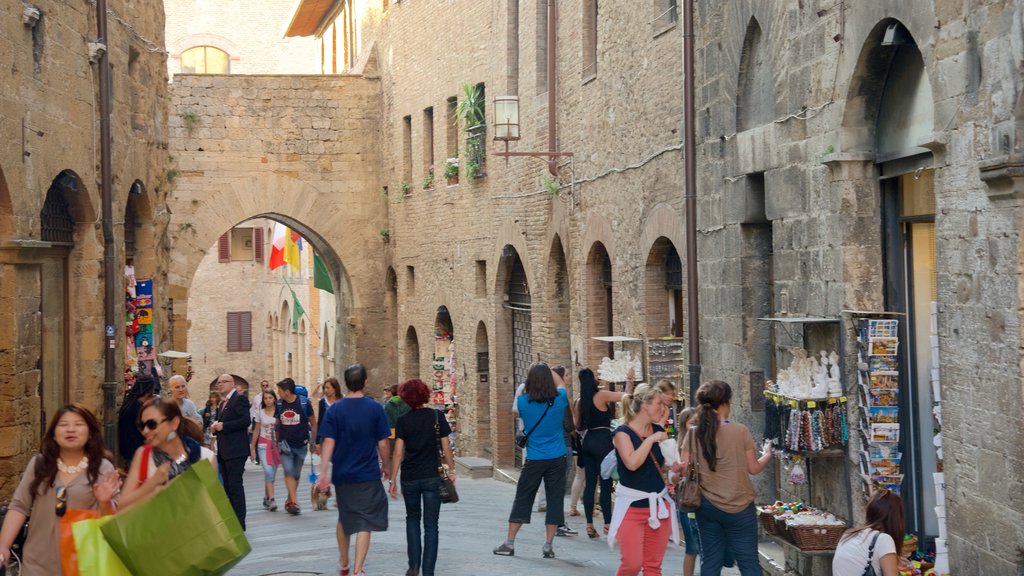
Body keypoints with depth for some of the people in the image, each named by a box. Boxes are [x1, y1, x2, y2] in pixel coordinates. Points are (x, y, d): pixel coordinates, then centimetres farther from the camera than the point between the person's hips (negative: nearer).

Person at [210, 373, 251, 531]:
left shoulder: (240, 399, -7)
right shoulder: (223, 403, 22)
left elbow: (245, 420, -19)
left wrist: (223, 426, -17)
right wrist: (215, 427, 6)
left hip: (235, 451, -10)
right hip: (224, 452, 10)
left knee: (235, 485, -11)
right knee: (227, 486, 11)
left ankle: (239, 522, -11)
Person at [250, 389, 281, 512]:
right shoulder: (260, 413, 5)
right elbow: (256, 431, 11)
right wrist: (252, 448, 10)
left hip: (276, 445, 1)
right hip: (263, 445, 0)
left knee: (272, 473, 4)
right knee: (268, 471, -16)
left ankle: (266, 498, 17)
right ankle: (271, 499, -19)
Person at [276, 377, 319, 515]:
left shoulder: (304, 403, -10)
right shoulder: (279, 404, -1)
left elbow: (313, 423, 0)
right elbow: (277, 424, 10)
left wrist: (314, 442, 1)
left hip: (301, 445, -1)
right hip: (285, 445, 1)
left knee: (296, 475, 9)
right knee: (288, 472, -15)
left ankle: (289, 501, 24)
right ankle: (294, 502, -19)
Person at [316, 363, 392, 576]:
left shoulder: (335, 409, -2)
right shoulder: (375, 408, -7)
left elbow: (328, 442, -8)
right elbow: (382, 443, -4)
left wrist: (323, 472, -9)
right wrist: (386, 466, 11)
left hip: (342, 474, 3)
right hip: (368, 475, -3)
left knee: (344, 518, 21)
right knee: (364, 523, 0)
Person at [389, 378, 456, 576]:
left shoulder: (403, 421, -3)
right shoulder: (437, 416, -3)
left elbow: (398, 452, -5)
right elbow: (446, 447, -1)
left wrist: (393, 479, 0)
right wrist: (451, 471, 11)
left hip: (410, 478, 1)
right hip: (432, 476, -1)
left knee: (412, 519, 20)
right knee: (431, 525, 5)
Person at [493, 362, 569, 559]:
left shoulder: (523, 402, -9)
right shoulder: (559, 400, -6)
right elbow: (561, 384, 18)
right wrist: (547, 370, 26)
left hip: (534, 460, 0)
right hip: (556, 459, 0)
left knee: (522, 499, 8)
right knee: (554, 500, 5)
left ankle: (509, 543, 11)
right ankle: (548, 546, 5)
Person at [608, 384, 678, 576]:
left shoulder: (657, 430, 8)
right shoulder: (623, 433, -9)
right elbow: (632, 463, -27)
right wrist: (651, 439, -20)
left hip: (659, 505, 5)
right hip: (632, 506, -5)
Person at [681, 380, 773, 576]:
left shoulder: (694, 434, -3)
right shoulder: (740, 431, -10)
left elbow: (683, 468, -5)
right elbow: (753, 468, -2)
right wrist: (767, 454, 17)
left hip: (707, 506, 3)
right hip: (739, 507, -3)